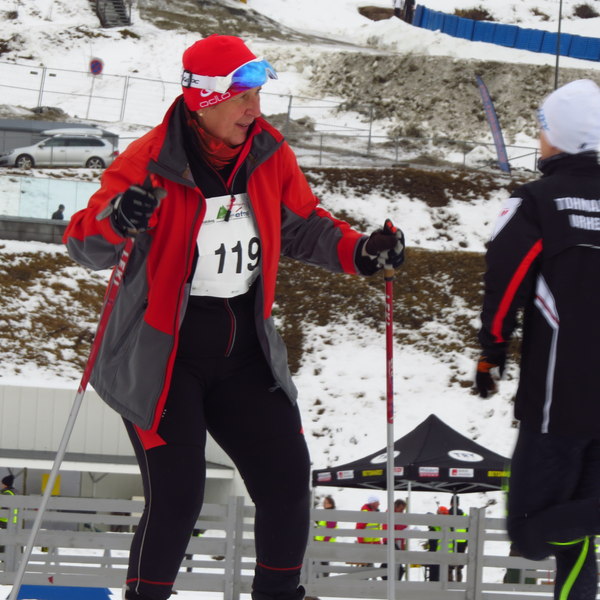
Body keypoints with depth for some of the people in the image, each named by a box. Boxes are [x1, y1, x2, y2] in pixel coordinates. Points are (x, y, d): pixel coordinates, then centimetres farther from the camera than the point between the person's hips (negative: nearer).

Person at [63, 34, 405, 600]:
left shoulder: (269, 155, 0)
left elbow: (303, 225, 14)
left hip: (243, 352, 5)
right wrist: (116, 222, -39)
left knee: (287, 479, 5)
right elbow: (85, 245, -17)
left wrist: (359, 251, -3)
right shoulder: (148, 164, -16)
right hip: (162, 358, -5)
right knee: (176, 497, -10)